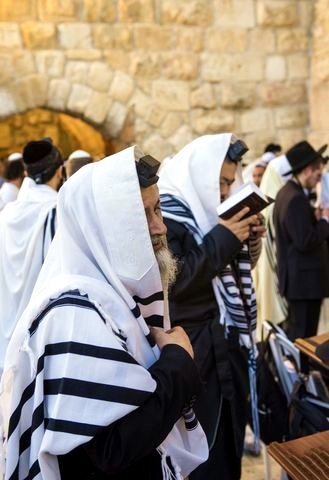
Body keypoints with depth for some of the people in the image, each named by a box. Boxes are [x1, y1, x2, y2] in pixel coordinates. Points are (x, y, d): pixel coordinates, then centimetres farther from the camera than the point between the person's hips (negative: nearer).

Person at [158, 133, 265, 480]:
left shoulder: (206, 211, 8)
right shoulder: (165, 215, -16)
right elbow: (174, 282, -24)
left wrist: (247, 244, -4)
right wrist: (222, 239, -23)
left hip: (227, 344, 8)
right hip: (196, 352, -8)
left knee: (229, 443, 17)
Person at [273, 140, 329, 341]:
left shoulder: (288, 191, 11)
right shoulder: (296, 199, -22)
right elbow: (305, 242, -26)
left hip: (297, 277, 11)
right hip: (305, 279, -11)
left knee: (295, 333, 20)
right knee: (304, 337, -1)